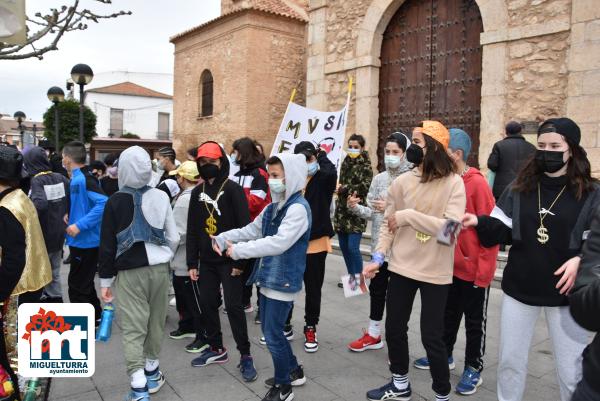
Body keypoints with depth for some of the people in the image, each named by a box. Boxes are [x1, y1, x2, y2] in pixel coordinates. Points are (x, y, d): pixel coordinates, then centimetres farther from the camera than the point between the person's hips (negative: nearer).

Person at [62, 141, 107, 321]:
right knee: (84, 283, 22)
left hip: (85, 241, -10)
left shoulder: (83, 179, -20)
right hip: (83, 240, 10)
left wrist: (80, 225, -29)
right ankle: (94, 317, 37)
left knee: (77, 287, 0)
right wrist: (71, 215, 10)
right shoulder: (78, 178, 10)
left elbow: (104, 204, -30)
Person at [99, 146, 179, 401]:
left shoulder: (116, 201, -6)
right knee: (155, 322, 17)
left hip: (129, 272, -3)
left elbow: (107, 244, -3)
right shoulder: (161, 197, -2)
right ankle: (151, 373, 32)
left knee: (132, 328, 1)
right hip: (159, 268, 3)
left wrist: (105, 279, 5)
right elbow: (173, 237, 3)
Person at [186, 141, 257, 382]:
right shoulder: (197, 192, 9)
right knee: (207, 304, 11)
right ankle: (216, 349, 28)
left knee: (233, 306, -4)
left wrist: (240, 261, -16)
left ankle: (245, 356, 8)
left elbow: (244, 227, -13)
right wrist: (192, 262, 7)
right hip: (207, 261, 6)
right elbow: (192, 230, 11)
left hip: (229, 260, -6)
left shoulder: (233, 189, -9)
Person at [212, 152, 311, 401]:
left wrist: (239, 250, -26)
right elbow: (251, 230, 14)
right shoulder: (273, 207, 10)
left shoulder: (298, 207, -19)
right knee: (269, 329, 19)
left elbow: (279, 242, -28)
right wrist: (223, 239, 0)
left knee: (273, 334, 1)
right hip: (268, 278, 9)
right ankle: (293, 371, 38)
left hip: (284, 281, -9)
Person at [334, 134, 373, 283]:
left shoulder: (365, 165, -5)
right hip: (342, 211, 6)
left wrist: (344, 189, -14)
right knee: (344, 246, 10)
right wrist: (340, 189, 3)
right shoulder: (345, 162, 14)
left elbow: (365, 187, -15)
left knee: (353, 247, -10)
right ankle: (351, 276, 25)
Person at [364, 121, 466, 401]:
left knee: (431, 336, 4)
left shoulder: (453, 183, -11)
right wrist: (378, 256, -9)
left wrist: (409, 215, -20)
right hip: (401, 267, 4)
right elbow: (388, 224, 3)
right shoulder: (402, 182, -2)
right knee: (394, 328, 16)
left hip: (435, 272, -4)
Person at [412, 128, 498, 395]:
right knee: (449, 313, 20)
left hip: (473, 268, -6)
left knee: (474, 320, 10)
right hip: (449, 265, 6)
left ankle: (474, 368, 25)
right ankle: (444, 355, 37)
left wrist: (484, 268, -17)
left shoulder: (477, 183, -17)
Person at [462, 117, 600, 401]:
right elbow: (502, 230, 0)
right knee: (510, 361, 17)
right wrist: (479, 222, -19)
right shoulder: (519, 188, 2)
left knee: (571, 372, 11)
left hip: (565, 292, -2)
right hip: (519, 288, 3)